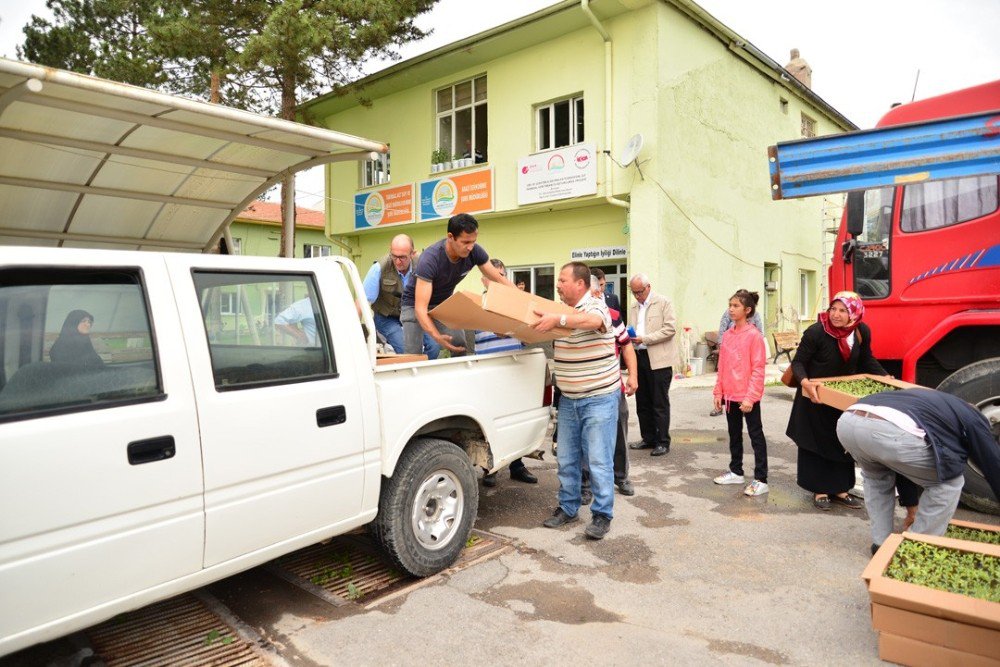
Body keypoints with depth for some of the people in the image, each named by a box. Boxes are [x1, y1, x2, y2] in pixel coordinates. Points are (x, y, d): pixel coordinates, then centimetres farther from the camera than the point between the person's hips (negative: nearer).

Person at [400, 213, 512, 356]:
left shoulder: (475, 252, -20)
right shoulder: (429, 259, -35)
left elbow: (499, 279, -7)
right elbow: (420, 308, -38)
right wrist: (437, 337, -53)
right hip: (415, 304, -4)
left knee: (461, 349, -15)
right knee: (413, 355, -15)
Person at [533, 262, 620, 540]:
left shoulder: (596, 306, -12)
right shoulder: (561, 312, 9)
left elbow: (594, 320, -36)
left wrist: (559, 320, -47)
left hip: (599, 398, -6)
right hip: (568, 399, 7)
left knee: (598, 460, -2)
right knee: (566, 459, 12)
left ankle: (602, 514, 10)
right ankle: (567, 507, 26)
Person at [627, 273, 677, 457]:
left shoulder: (664, 302, -2)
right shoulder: (633, 308, 15)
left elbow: (670, 328, -11)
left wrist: (644, 339, -16)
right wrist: (629, 337, -3)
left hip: (658, 359, -6)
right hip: (639, 357, 6)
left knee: (660, 403, -2)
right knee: (642, 402, 11)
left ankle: (663, 442, 7)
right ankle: (648, 438, 22)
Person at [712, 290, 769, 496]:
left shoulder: (754, 335, -12)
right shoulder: (728, 335, 7)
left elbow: (758, 369, -14)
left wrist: (750, 397, -18)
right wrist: (718, 392, 9)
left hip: (747, 396, -7)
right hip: (730, 395, 7)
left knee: (756, 435, 2)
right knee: (734, 434, 17)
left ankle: (761, 480, 8)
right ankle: (736, 471, 31)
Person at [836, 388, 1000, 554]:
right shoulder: (972, 419, 30)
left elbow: (904, 466, 51)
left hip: (847, 422, 7)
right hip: (889, 430, -7)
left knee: (876, 475, 39)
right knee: (949, 481, 23)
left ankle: (881, 544, 35)